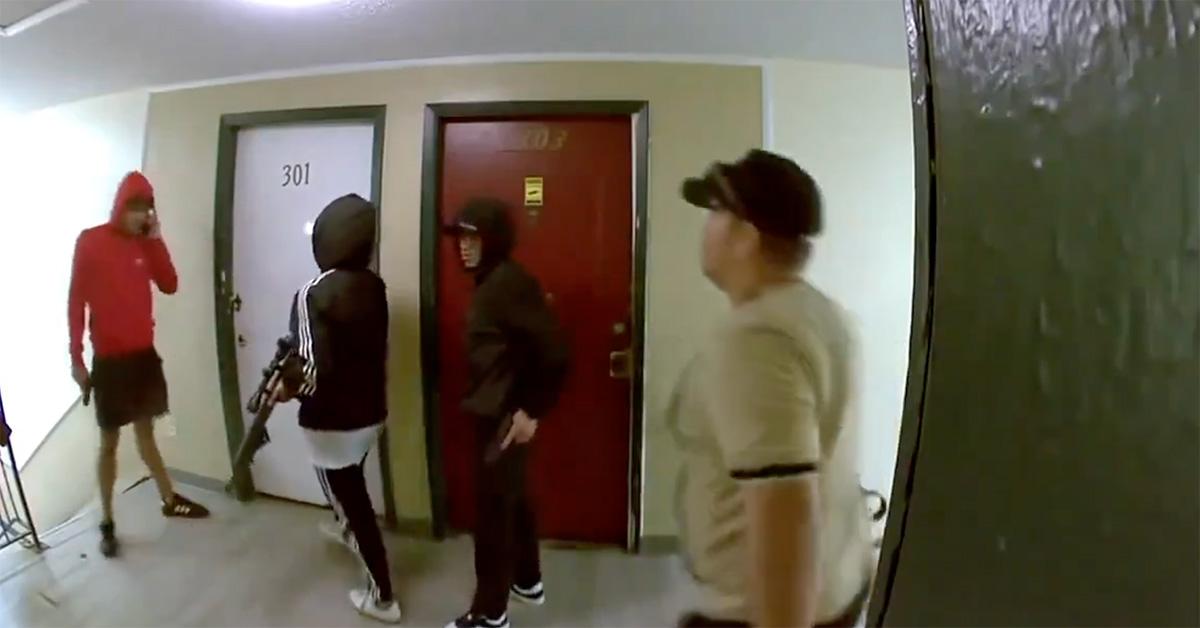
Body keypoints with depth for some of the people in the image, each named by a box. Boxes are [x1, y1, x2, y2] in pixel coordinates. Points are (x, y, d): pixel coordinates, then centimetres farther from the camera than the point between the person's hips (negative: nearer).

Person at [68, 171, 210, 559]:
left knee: (146, 431, 18)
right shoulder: (90, 242, -8)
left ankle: (169, 501, 28)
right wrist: (76, 359, -10)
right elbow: (76, 302, -8)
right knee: (109, 441, 4)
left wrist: (156, 239, -7)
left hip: (144, 353, 5)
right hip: (109, 359, -5)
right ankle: (107, 523, 16)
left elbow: (170, 285, 1)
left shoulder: (145, 243, 7)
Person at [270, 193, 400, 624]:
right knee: (350, 483, 34)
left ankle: (383, 597, 23)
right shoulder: (373, 286, -2)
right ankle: (345, 528, 62)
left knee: (355, 503, 9)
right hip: (371, 411, 7)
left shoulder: (313, 295, -22)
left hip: (333, 421, -7)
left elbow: (315, 371, -28)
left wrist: (286, 386, -8)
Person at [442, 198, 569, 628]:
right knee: (512, 500, 22)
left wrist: (531, 411, -19)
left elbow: (553, 351, -24)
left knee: (493, 511, 4)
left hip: (506, 418, -10)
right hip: (492, 414, 10)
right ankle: (527, 581, 41)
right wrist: (496, 406, 10)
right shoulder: (490, 282, 10)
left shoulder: (510, 282, -19)